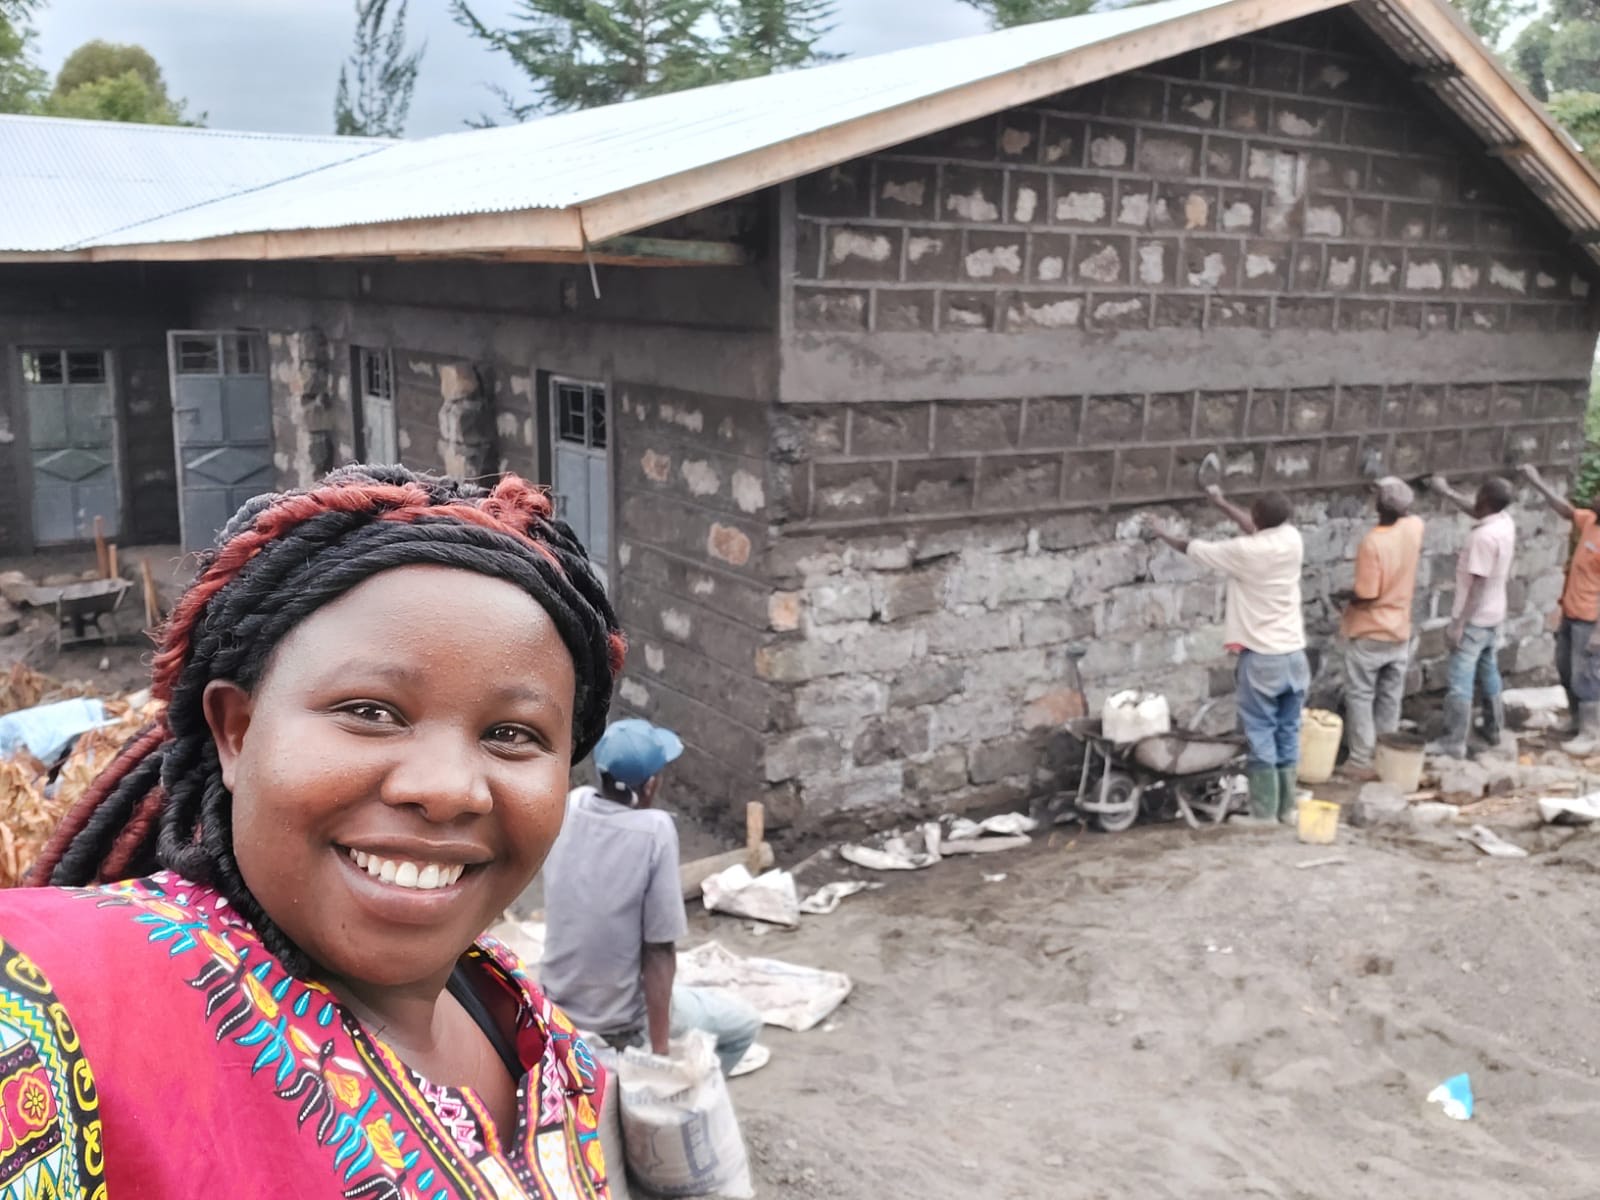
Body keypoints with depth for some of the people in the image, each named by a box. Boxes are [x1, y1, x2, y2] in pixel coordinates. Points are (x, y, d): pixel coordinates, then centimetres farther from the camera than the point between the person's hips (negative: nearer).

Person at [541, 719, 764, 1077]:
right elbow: (659, 951, -21)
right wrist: (659, 1049, -16)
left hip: (559, 1011, 6)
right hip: (621, 1024, -6)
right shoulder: (655, 831, -24)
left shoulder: (569, 807, -8)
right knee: (744, 1023, 18)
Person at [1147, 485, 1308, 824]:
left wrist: (1164, 533, 17)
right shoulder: (1292, 539, -1)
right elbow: (1261, 530, 22)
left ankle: (1264, 814, 7)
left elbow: (1192, 548, -3)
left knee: (1261, 738, 2)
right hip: (1294, 656, 6)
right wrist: (1222, 503, 30)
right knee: (1288, 734, 14)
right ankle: (1287, 808, 22)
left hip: (1261, 659, -6)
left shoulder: (1245, 551, -17)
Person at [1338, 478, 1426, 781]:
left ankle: (1362, 762, 6)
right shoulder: (1414, 528, -7)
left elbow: (1366, 595, -21)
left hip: (1368, 634, -6)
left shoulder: (1372, 542, -25)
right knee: (1390, 699, 14)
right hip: (1400, 633, 6)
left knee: (1360, 698, 5)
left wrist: (1347, 600, -2)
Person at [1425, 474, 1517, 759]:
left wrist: (1459, 623, -21)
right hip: (1493, 615, 9)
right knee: (1488, 672, 23)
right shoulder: (1505, 522, -1)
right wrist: (1446, 491, 27)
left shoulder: (1484, 536, -27)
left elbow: (1478, 584, -25)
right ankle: (1494, 729, 36)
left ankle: (1454, 743, 0)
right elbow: (1476, 512, 23)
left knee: (1460, 680, -4)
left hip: (1474, 618, -9)